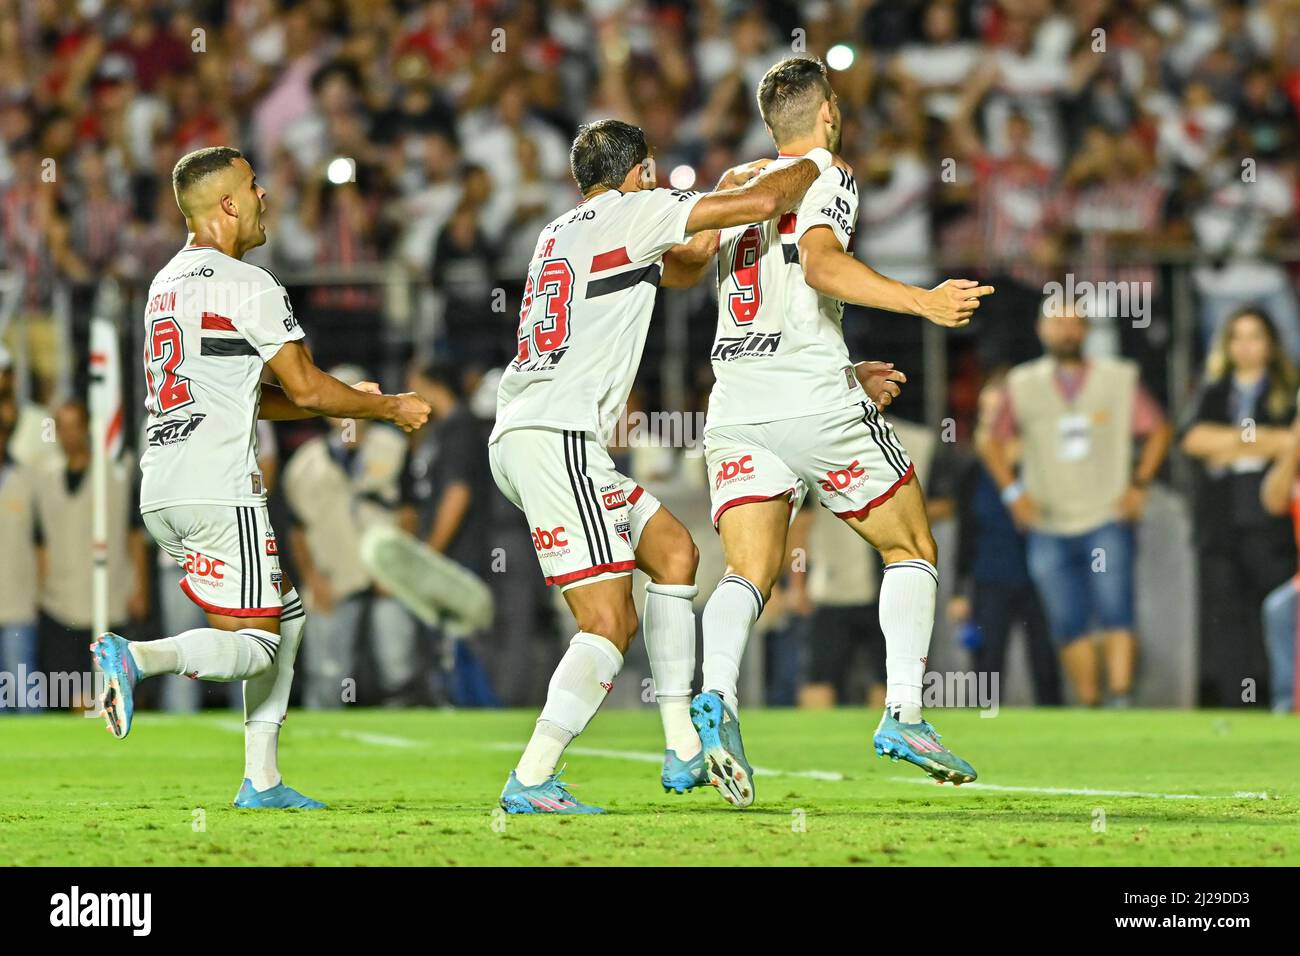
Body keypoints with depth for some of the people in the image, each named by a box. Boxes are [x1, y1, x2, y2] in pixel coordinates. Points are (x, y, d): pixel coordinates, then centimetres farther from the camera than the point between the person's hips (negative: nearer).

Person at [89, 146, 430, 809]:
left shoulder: (167, 283, 19)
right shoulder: (247, 286, -9)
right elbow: (306, 388, -6)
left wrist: (344, 401, 24)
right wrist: (390, 409, 9)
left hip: (162, 493, 9)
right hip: (218, 489, -9)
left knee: (285, 614, 19)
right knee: (254, 645, -5)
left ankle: (261, 780, 14)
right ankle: (138, 656, -26)